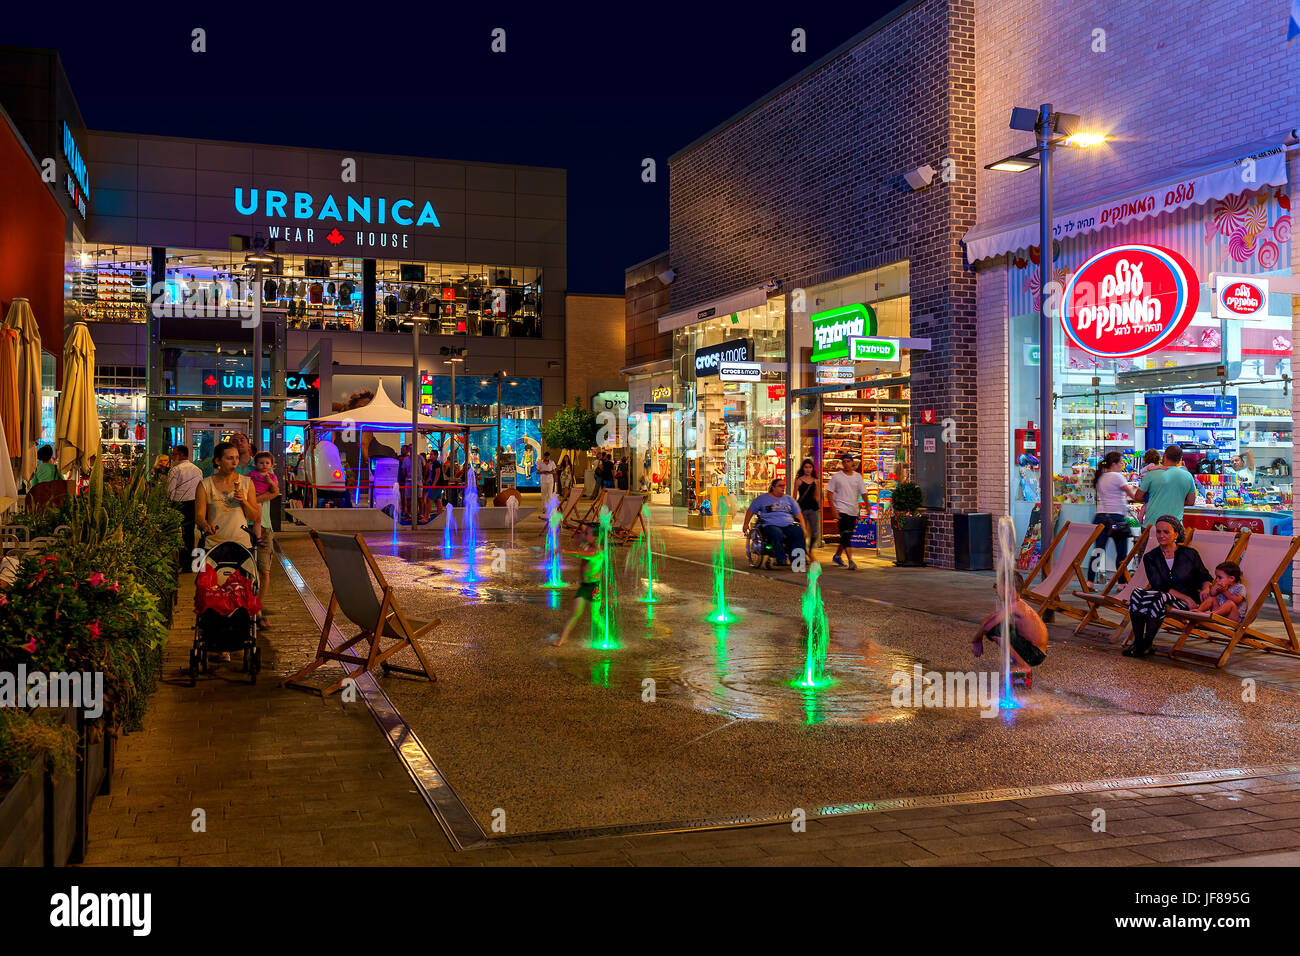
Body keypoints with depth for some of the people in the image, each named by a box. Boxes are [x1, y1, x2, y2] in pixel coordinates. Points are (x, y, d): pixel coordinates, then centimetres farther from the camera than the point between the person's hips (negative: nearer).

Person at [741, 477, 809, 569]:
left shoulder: (789, 499, 22)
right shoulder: (762, 498, 14)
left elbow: (798, 515, 20)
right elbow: (750, 511, 19)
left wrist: (804, 528, 8)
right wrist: (746, 525, 9)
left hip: (788, 524, 3)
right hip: (770, 525, -3)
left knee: (799, 533, -28)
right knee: (778, 534, -38)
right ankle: (781, 559, -36)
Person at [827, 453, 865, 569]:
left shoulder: (858, 477, 9)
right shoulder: (836, 477, -1)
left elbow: (863, 493, 8)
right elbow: (830, 493, -1)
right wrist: (833, 509, -11)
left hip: (853, 511, 5)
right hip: (841, 509, -5)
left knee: (847, 536, 11)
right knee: (845, 535, -15)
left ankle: (837, 556, 29)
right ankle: (850, 561, -18)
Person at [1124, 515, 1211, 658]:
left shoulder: (1190, 554, 5)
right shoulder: (1150, 557, 7)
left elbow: (1204, 577, 17)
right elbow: (1159, 585, -5)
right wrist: (1185, 597, -15)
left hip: (1184, 603, -2)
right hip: (1159, 595, 2)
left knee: (1159, 597, -36)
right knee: (1137, 594, -32)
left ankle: (1147, 645, -27)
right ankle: (1137, 642, -28)